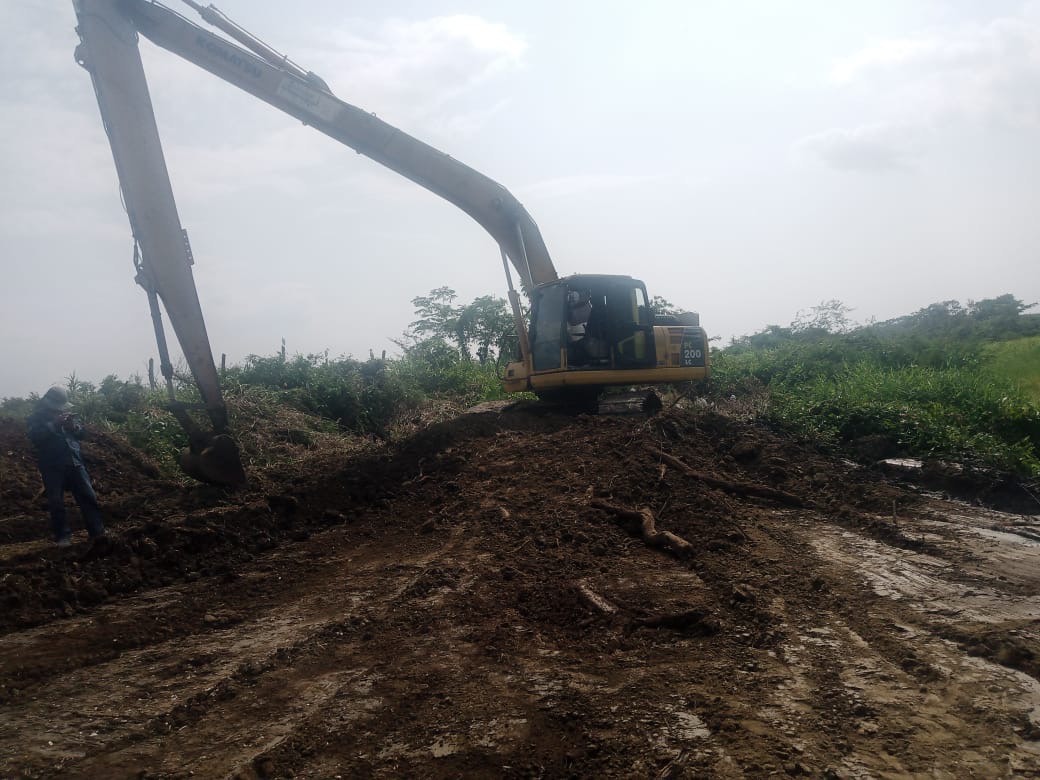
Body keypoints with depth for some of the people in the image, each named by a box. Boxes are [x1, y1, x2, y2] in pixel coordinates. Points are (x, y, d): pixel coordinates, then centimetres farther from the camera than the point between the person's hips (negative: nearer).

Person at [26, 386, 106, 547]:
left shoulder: (65, 413, 17)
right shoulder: (37, 417, 3)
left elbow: (81, 434, 15)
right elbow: (34, 436, -16)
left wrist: (74, 426, -6)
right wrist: (53, 424, -23)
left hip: (74, 463, 4)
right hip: (52, 467, -4)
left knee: (88, 496, 0)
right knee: (56, 503, -1)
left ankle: (98, 532, 4)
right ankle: (62, 536, 8)